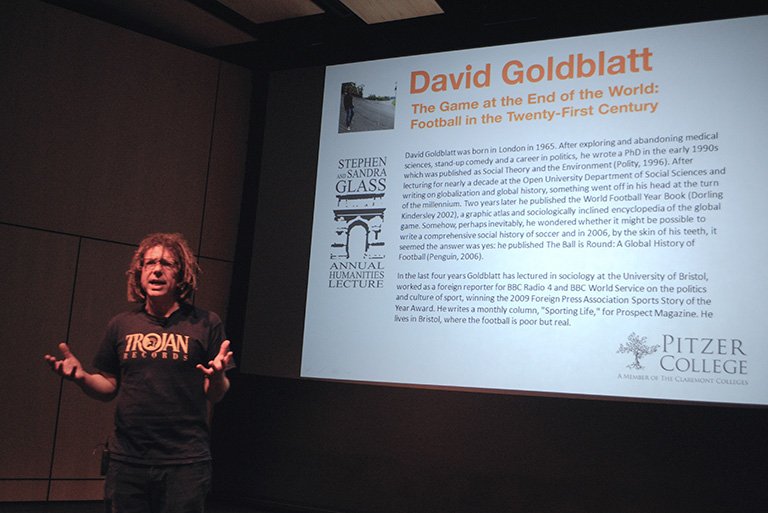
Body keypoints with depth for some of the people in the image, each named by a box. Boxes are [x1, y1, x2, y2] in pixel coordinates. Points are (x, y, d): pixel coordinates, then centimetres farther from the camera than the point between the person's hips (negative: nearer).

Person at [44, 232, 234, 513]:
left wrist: (217, 376, -22)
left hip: (185, 461, -2)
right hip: (126, 458, 3)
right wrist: (81, 377, -7)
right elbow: (109, 389, 12)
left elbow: (215, 396, 0)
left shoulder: (206, 324, -1)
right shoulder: (121, 325, 7)